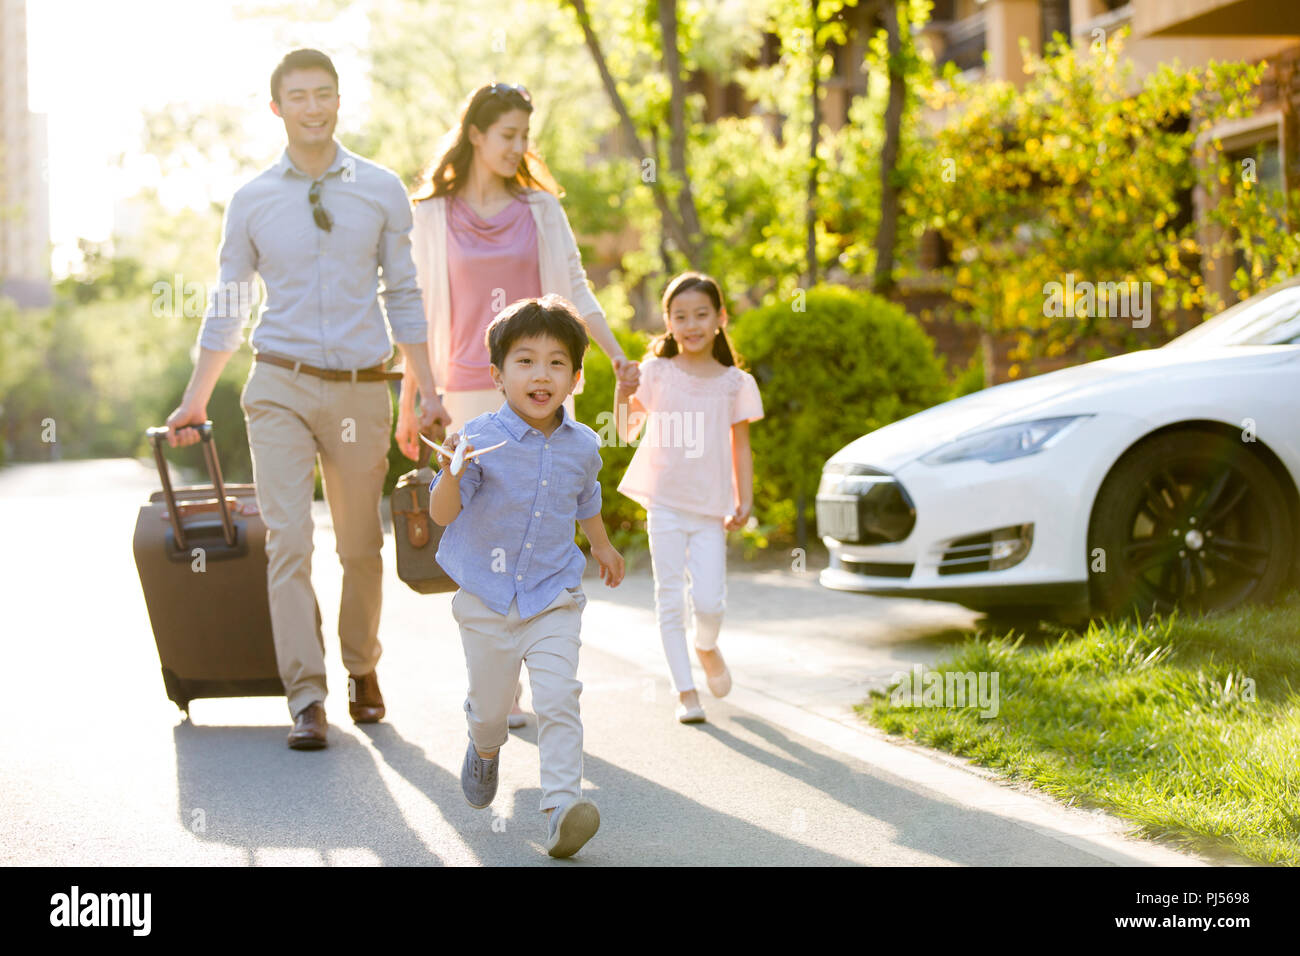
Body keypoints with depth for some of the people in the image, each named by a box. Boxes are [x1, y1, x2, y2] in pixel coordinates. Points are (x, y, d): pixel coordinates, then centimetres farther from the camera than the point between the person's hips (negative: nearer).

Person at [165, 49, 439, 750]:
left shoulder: (382, 191, 5)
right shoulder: (251, 200, 4)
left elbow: (403, 297, 9)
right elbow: (226, 307, 12)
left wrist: (428, 393, 5)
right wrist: (195, 400, 12)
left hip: (362, 385, 1)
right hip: (281, 384, -1)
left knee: (361, 545, 9)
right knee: (288, 539, -11)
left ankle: (362, 671, 29)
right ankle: (305, 698, -11)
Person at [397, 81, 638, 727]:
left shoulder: (541, 210, 11)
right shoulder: (432, 217, 7)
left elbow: (575, 291, 12)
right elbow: (419, 314, 8)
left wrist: (618, 358, 2)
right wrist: (411, 401, 7)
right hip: (471, 389, -1)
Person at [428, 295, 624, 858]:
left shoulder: (581, 446, -1)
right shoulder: (481, 438, -13)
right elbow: (443, 514, -15)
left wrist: (602, 545, 36)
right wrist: (450, 474, -35)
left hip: (554, 598, 1)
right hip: (486, 599, -1)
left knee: (558, 699, -15)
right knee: (489, 704, 13)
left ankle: (562, 806, -16)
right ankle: (485, 749, 48)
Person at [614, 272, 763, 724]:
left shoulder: (735, 383, 4)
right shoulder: (655, 373, 1)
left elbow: (740, 446, 8)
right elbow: (627, 431, 2)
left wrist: (745, 501, 2)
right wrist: (623, 394, -15)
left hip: (711, 507, 0)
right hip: (665, 502, 0)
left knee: (710, 599, -7)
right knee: (670, 598, 0)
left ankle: (707, 647, 27)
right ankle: (685, 690, 10)